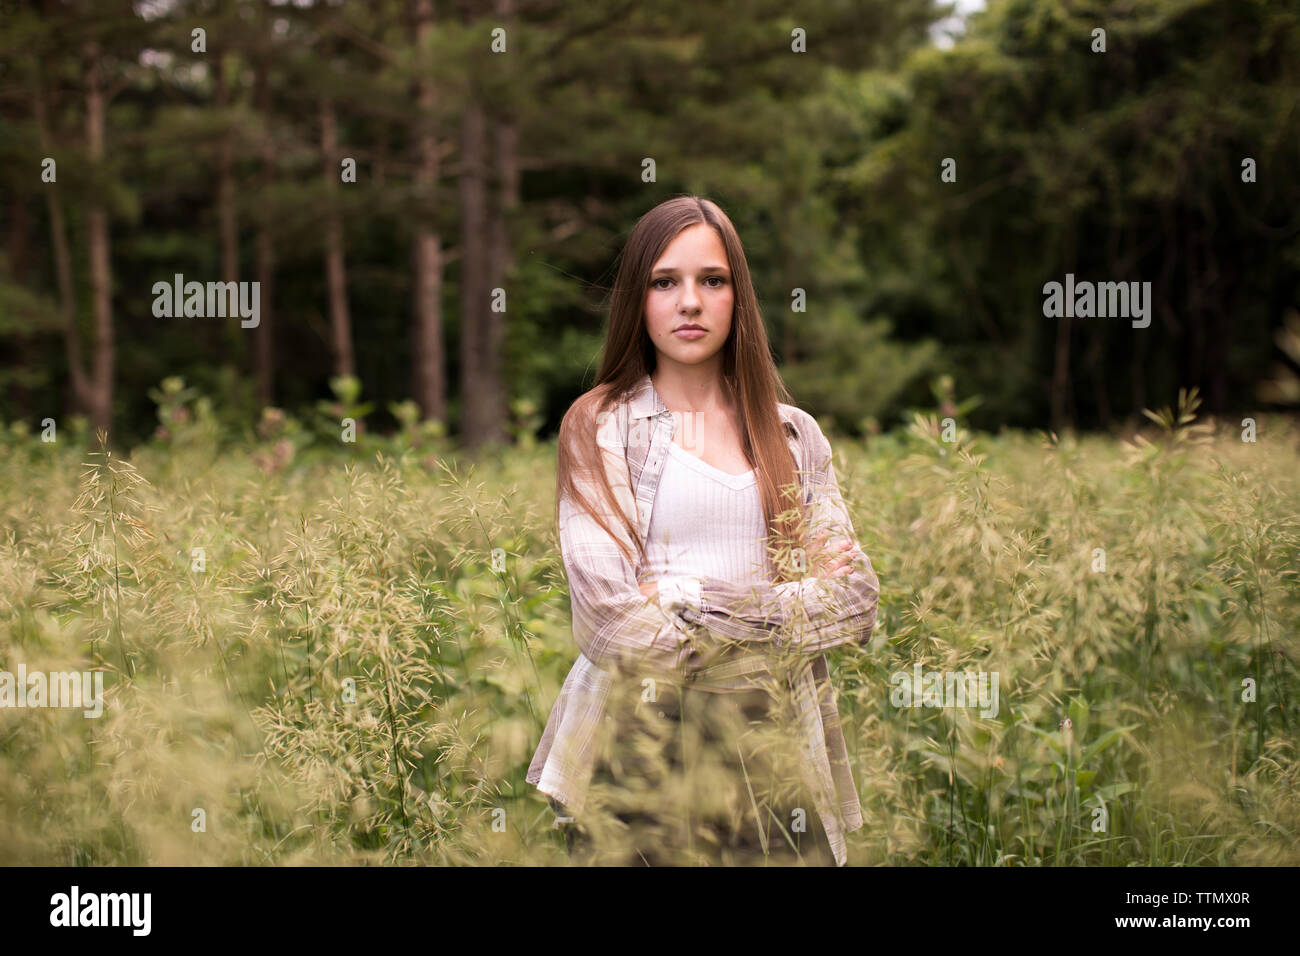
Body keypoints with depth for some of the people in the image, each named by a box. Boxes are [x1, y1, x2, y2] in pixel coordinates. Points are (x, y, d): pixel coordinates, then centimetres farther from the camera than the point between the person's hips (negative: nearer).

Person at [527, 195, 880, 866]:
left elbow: (855, 599, 1)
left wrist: (690, 608, -10)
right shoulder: (599, 427, 1)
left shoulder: (793, 434, 11)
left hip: (770, 736, 3)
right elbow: (613, 613, -12)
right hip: (640, 734, -2)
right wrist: (790, 598, -5)